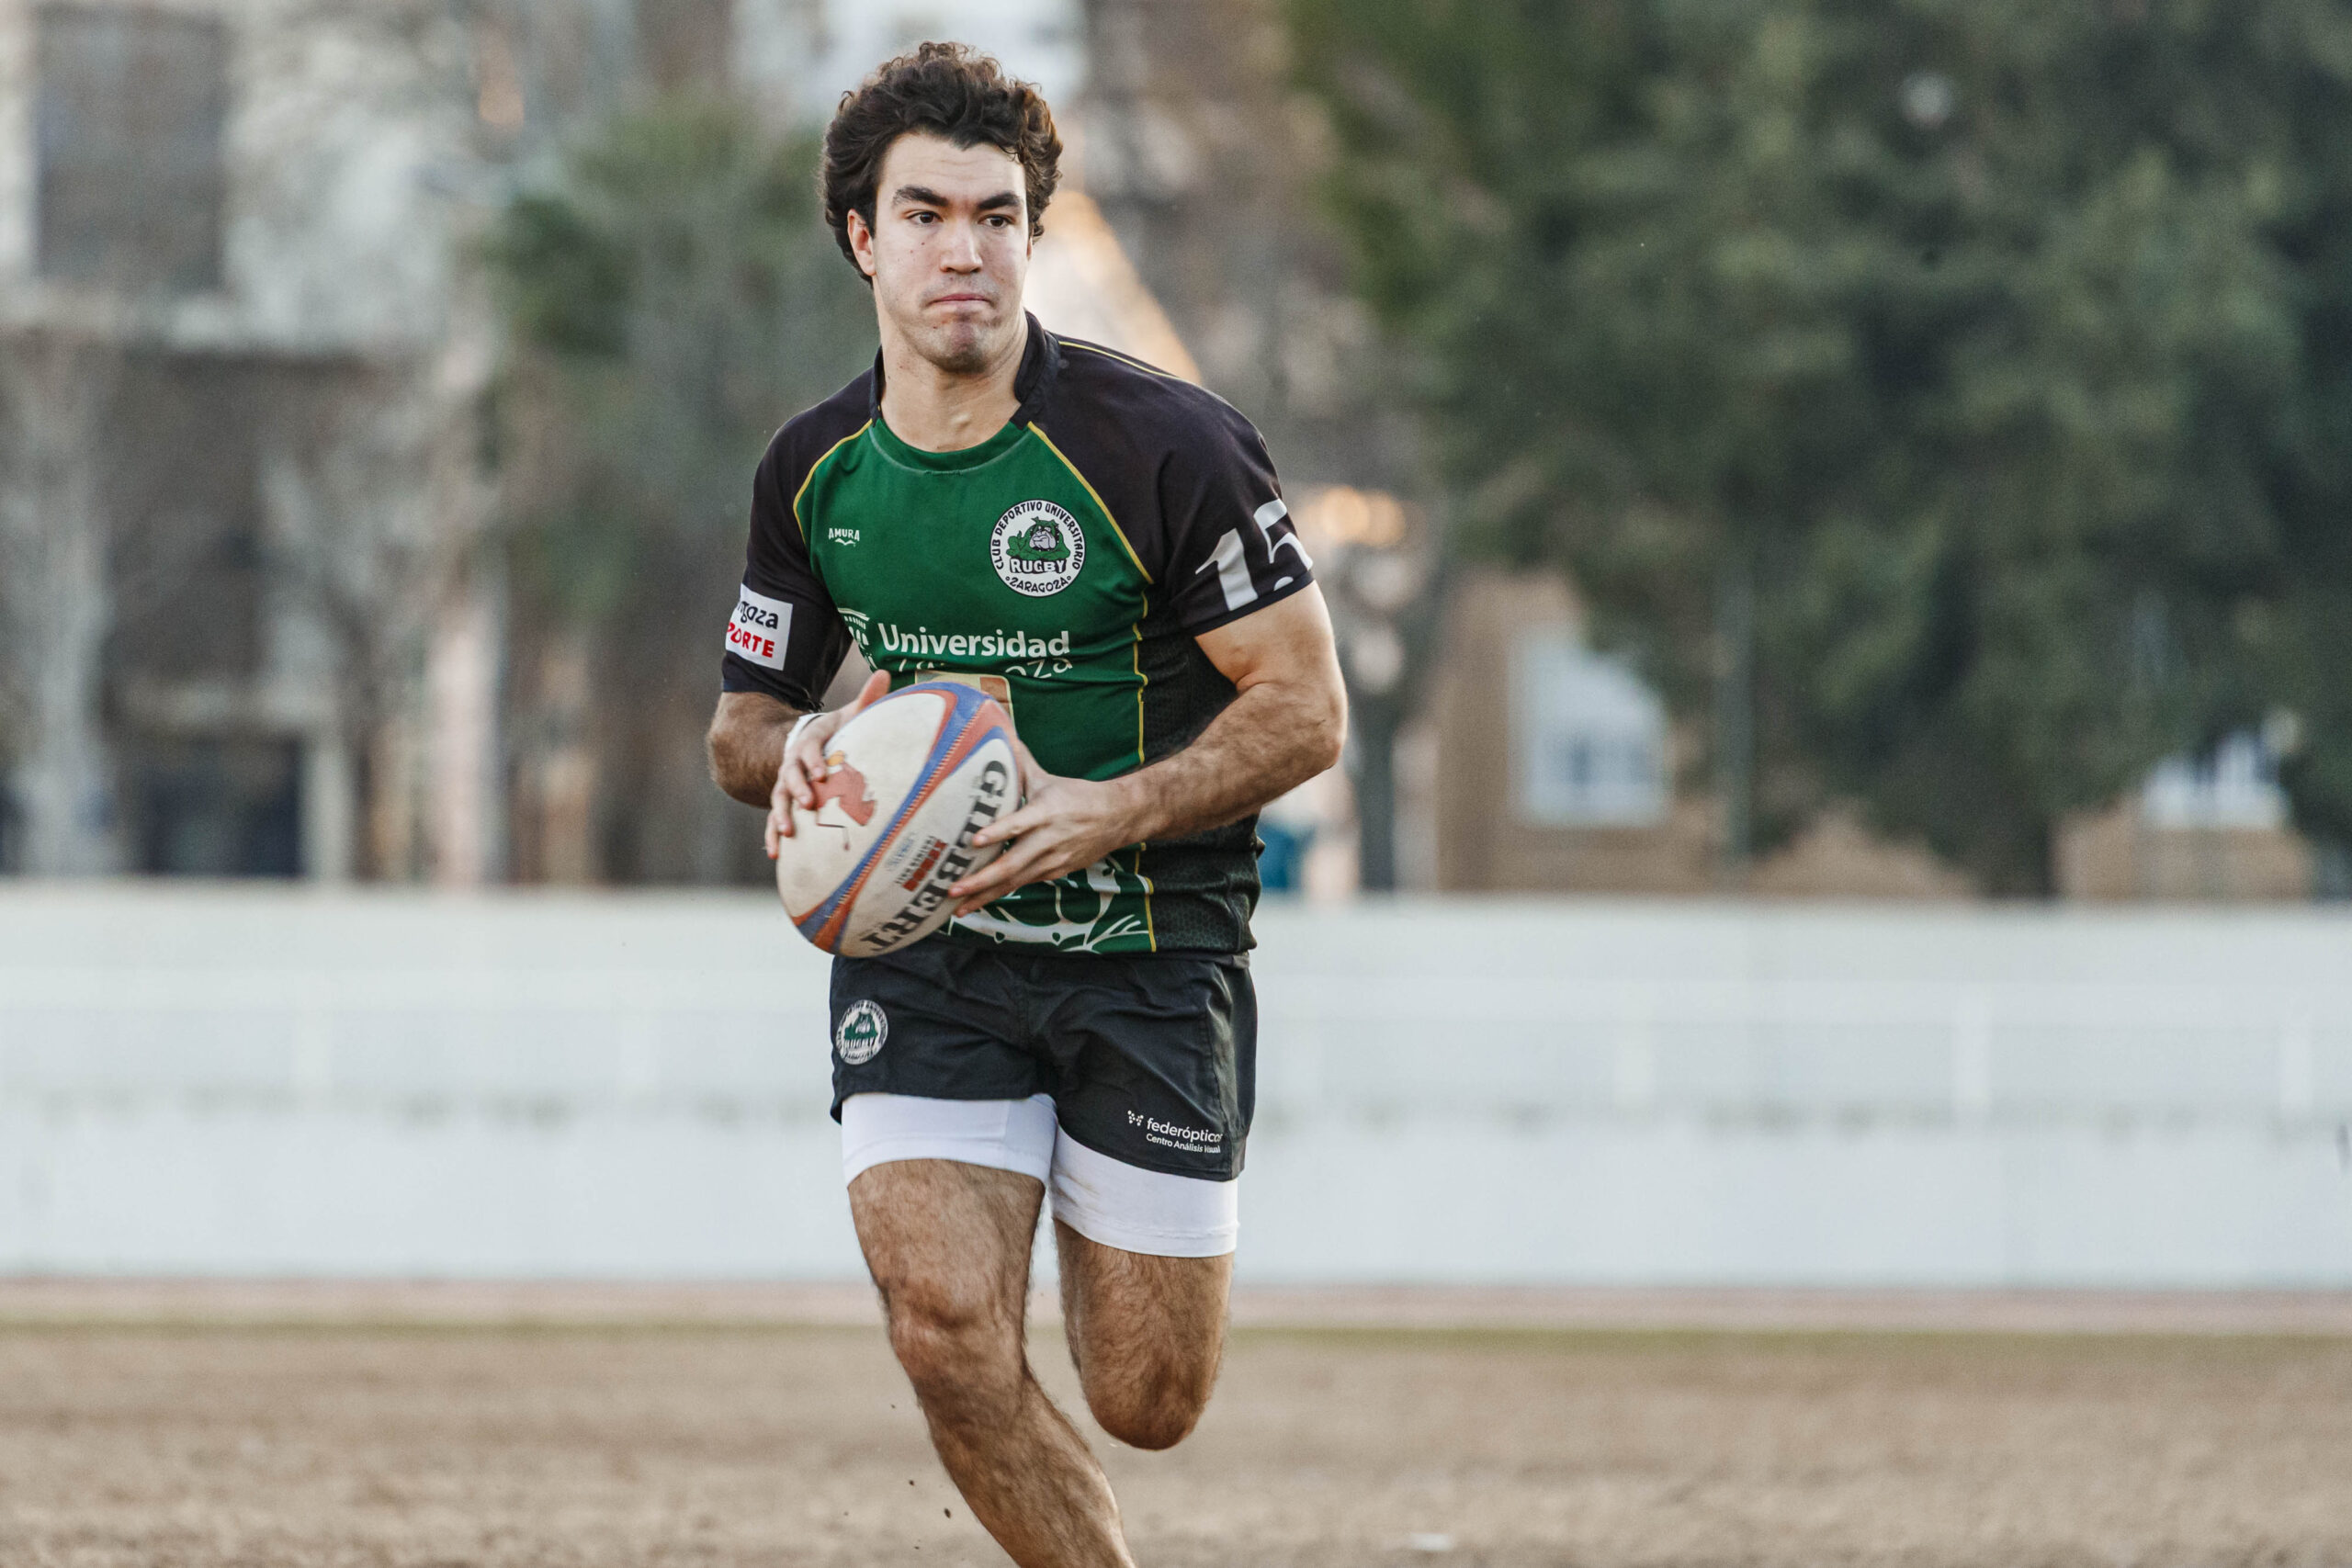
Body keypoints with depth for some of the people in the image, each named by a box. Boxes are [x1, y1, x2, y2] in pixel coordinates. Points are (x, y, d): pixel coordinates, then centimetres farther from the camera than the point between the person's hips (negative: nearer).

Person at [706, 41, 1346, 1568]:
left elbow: (1306, 705, -11)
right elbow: (742, 723, 14)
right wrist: (794, 747, -12)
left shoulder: (1164, 443, -14)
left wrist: (1106, 816, -25)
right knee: (948, 1329, -19)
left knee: (1148, 1403, 0)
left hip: (1150, 957, -2)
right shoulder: (815, 468, 1)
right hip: (919, 955, 3)